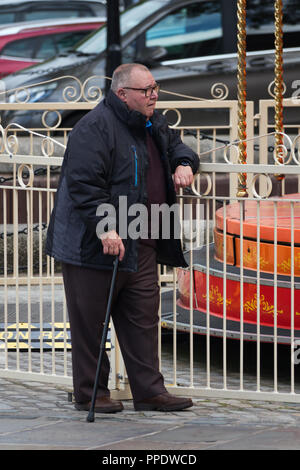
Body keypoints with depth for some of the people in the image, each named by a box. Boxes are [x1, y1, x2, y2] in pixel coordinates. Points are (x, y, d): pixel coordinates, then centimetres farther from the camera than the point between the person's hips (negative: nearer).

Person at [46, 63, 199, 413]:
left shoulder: (154, 124, 14)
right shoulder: (95, 128, -15)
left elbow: (177, 147, 33)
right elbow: (85, 183, -22)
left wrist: (185, 164, 9)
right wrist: (105, 227, -29)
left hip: (141, 247, 8)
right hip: (94, 246, -8)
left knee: (142, 318, 8)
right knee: (90, 321, 1)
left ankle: (149, 391, 13)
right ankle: (90, 393, 10)